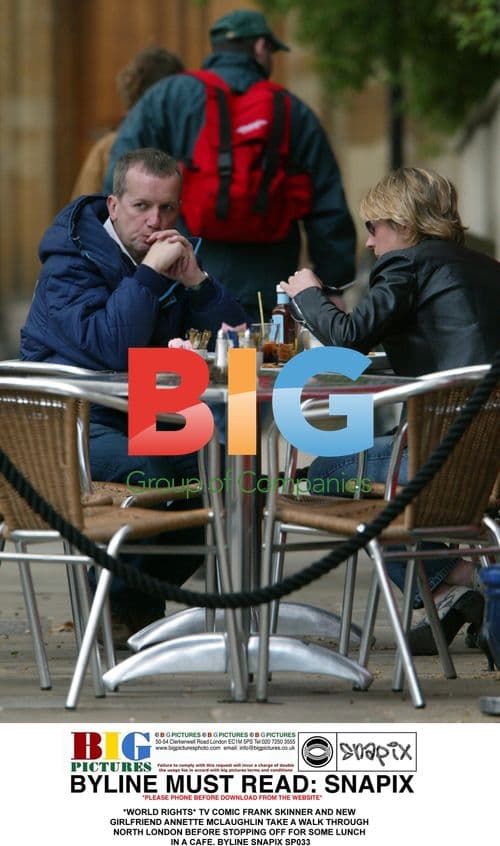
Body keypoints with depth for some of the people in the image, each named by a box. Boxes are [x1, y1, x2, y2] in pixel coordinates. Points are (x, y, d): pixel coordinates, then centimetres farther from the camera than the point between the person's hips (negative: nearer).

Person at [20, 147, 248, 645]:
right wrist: (150, 273, -26)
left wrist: (195, 280, -13)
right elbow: (111, 347, -29)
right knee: (141, 473, -34)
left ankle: (144, 597, 2)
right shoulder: (71, 260, -11)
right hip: (71, 421, -7)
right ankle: (116, 608, -11)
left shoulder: (174, 254, 8)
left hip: (146, 420, 7)